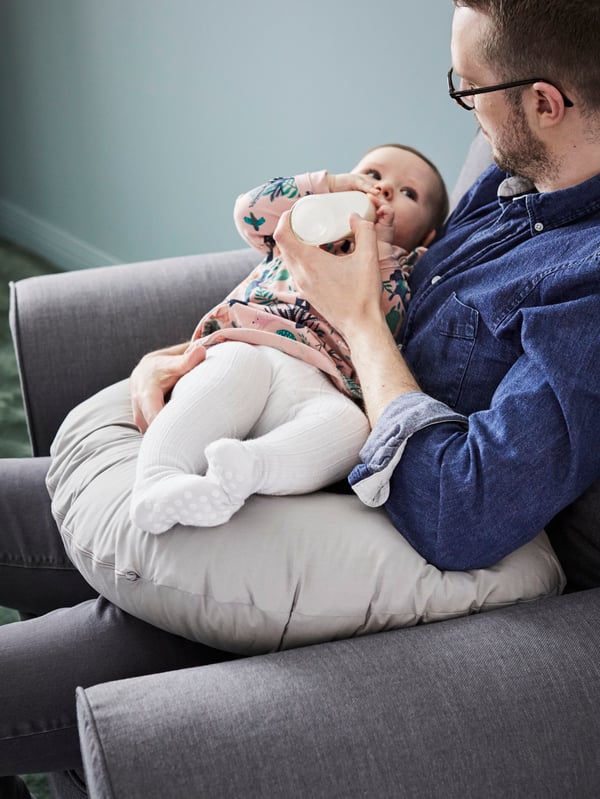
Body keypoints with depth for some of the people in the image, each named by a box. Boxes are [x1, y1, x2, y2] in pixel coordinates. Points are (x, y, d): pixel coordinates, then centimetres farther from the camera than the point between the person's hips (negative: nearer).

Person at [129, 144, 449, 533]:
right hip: (247, 348, 1)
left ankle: (247, 465, -59)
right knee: (239, 365, -35)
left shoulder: (401, 271, 29)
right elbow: (251, 211, 16)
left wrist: (380, 247, 4)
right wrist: (329, 183, 16)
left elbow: (389, 322, 9)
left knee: (350, 425, -34)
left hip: (319, 387, 0)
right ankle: (159, 477, -50)